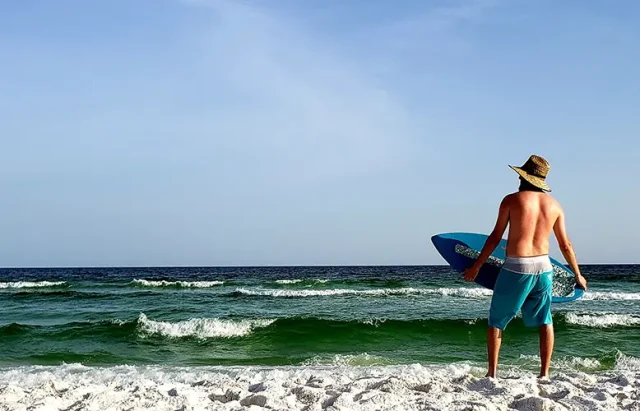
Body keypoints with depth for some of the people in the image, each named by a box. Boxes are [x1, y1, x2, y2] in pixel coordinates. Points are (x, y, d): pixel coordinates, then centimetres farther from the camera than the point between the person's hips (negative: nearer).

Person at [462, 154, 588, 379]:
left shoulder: (511, 200, -6)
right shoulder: (554, 205, 6)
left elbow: (495, 237, -5)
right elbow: (565, 245, 10)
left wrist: (476, 266, 3)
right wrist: (578, 275, 22)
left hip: (516, 268, -4)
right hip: (543, 266, 4)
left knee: (497, 320, 8)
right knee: (544, 321, 14)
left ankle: (492, 372, 7)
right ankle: (545, 372, 12)